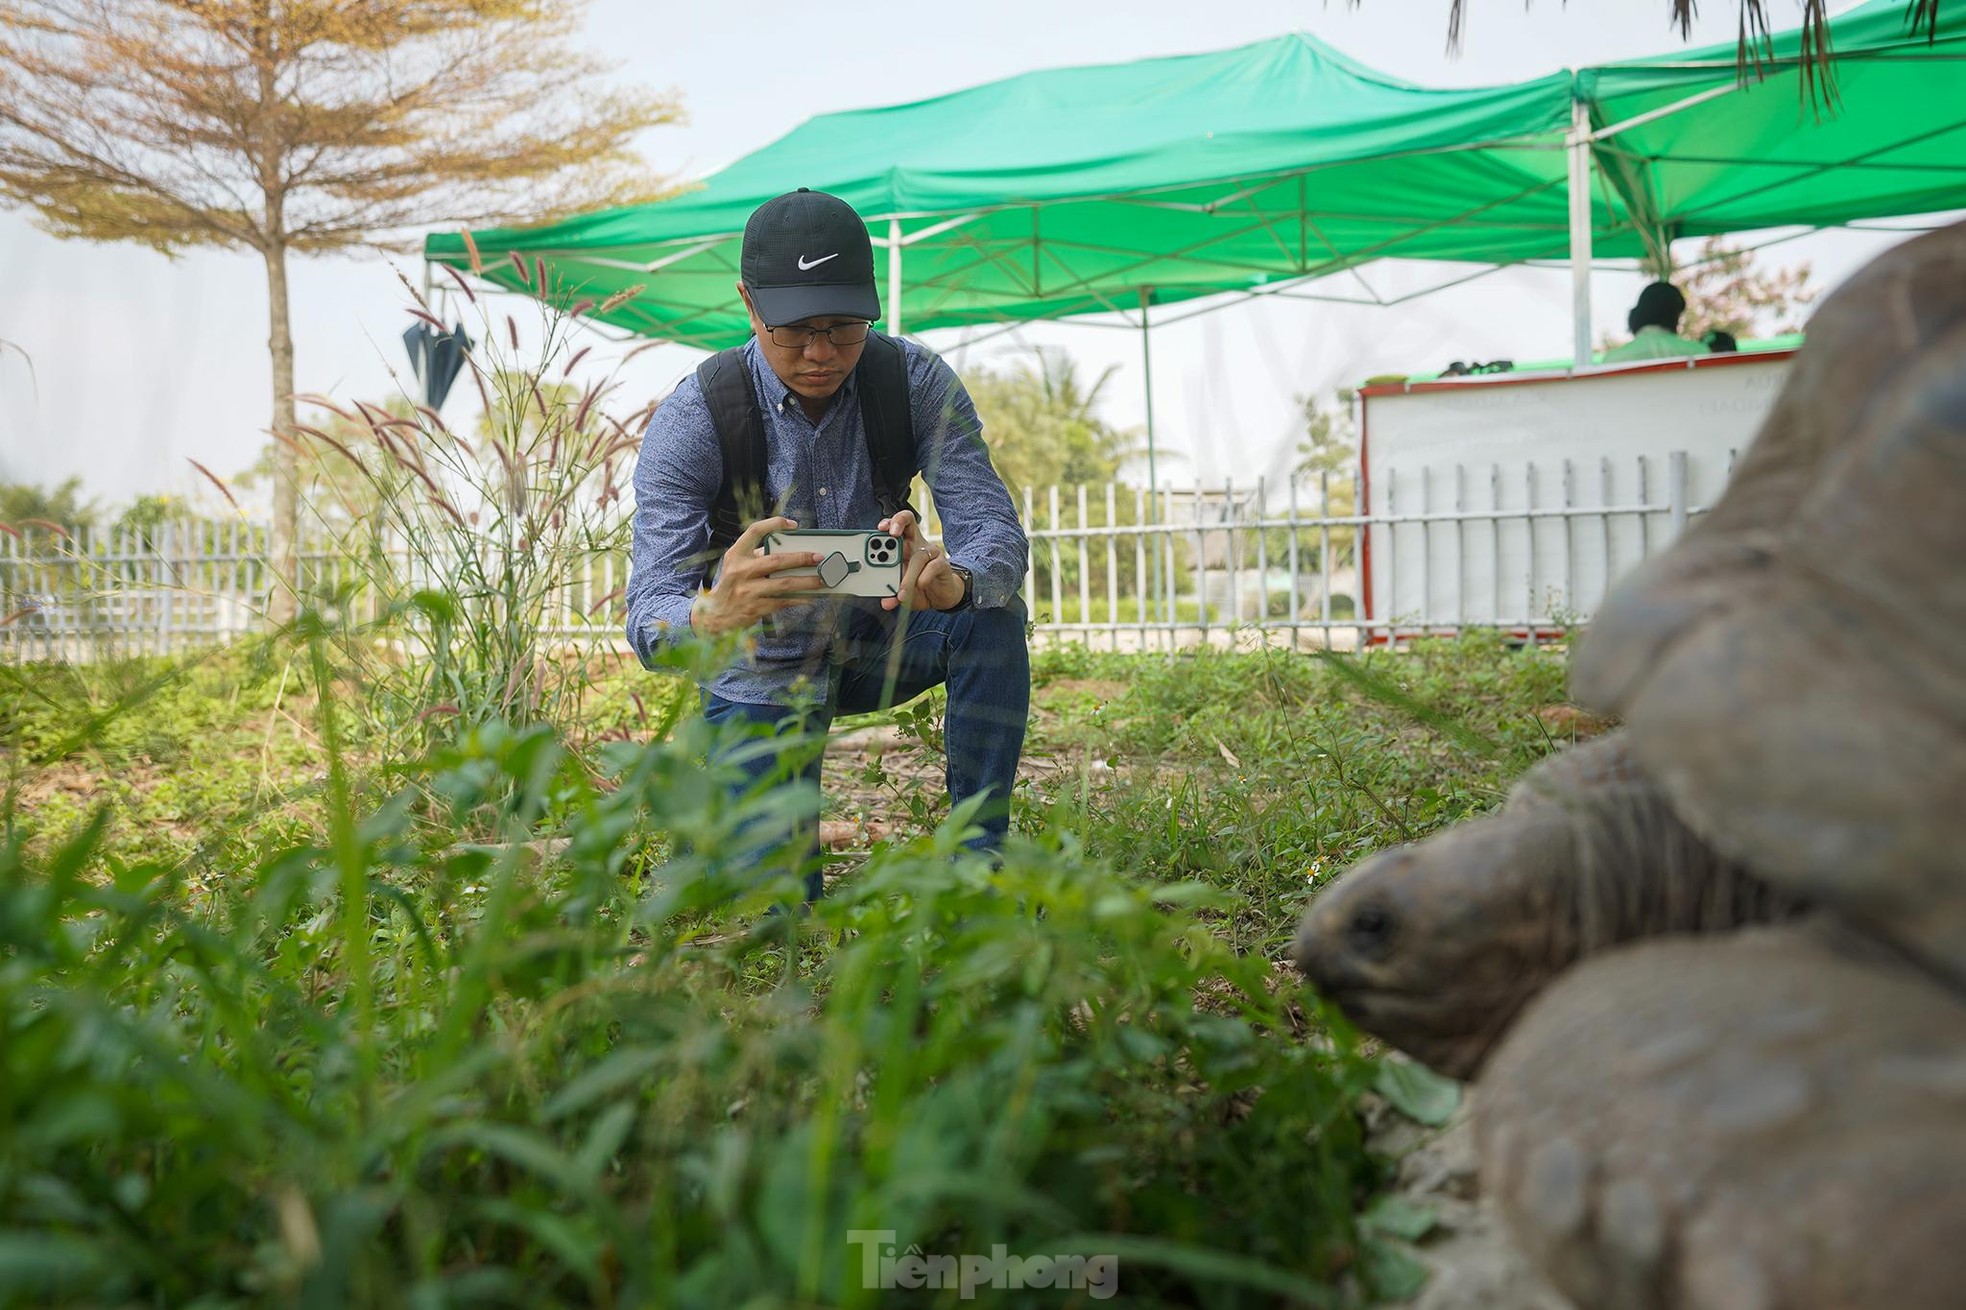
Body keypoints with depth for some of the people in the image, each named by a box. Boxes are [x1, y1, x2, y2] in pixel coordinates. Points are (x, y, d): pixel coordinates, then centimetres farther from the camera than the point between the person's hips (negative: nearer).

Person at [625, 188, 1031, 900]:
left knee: (992, 613, -29)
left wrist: (954, 579, -52)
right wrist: (713, 615, -57)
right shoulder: (691, 421, -24)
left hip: (882, 644, 2)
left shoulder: (916, 381, -18)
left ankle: (983, 859, -16)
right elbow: (650, 619, -31)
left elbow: (996, 528, -26)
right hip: (766, 673, -2)